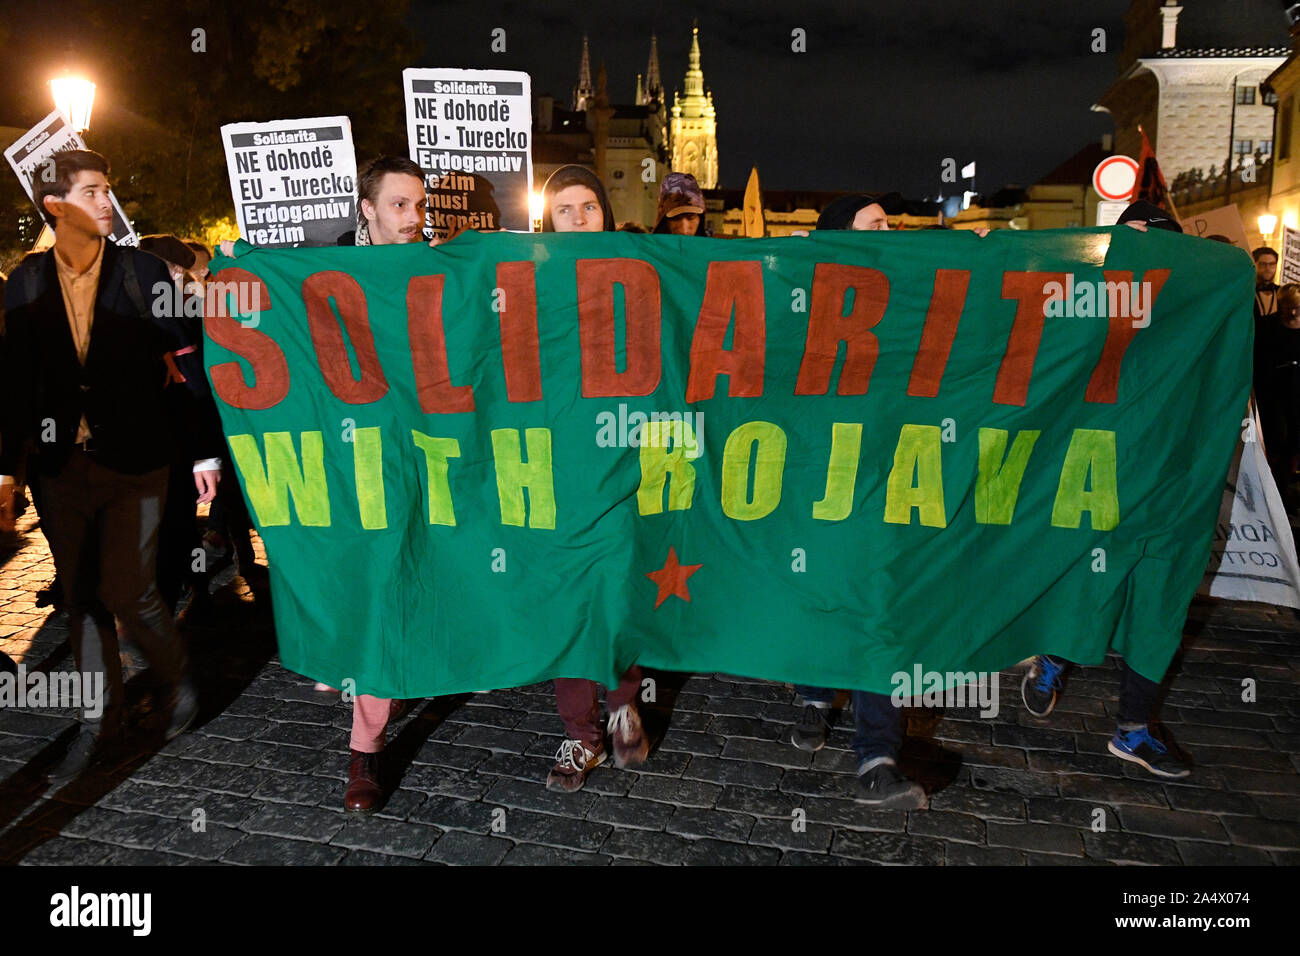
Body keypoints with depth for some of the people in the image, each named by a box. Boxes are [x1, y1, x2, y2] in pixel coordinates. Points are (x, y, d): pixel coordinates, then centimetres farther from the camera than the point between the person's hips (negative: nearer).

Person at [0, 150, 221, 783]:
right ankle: (101, 719, 26)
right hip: (61, 467, 3)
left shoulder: (144, 273, -2)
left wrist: (203, 452, -4)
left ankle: (178, 677, 23)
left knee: (127, 593, -6)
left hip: (134, 464, -3)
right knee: (82, 599, 11)